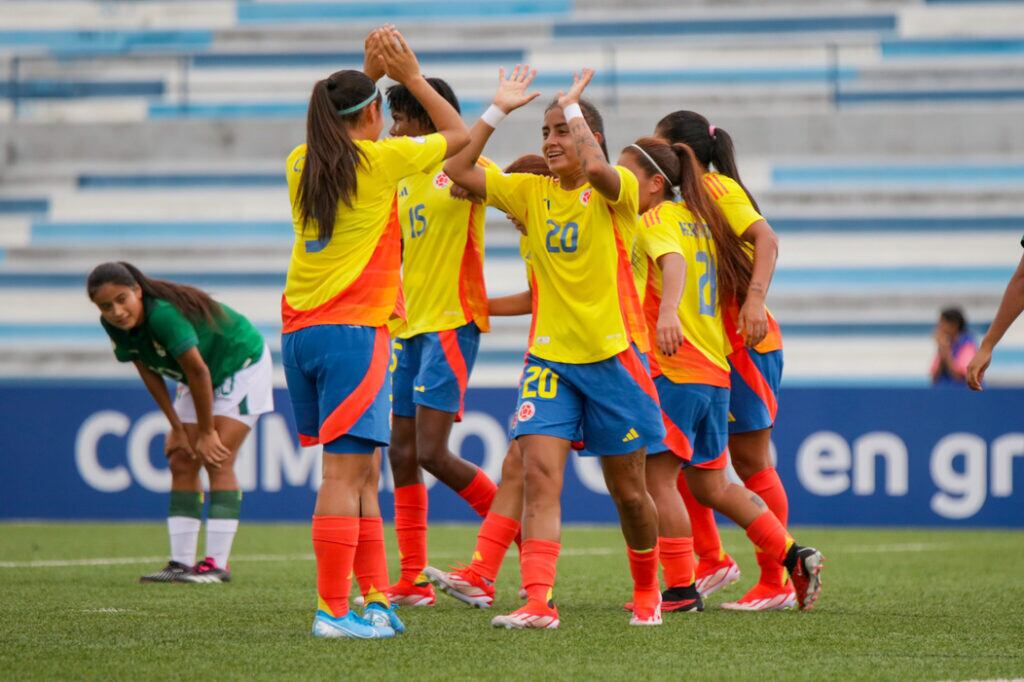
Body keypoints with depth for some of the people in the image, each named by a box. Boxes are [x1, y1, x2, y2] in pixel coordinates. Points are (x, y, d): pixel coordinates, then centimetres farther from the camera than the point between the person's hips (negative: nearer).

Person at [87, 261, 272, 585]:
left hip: (242, 362, -8)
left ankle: (217, 564, -15)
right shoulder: (115, 326, -15)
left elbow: (199, 372, -32)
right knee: (181, 462, 0)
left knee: (217, 459, -16)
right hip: (198, 380, 8)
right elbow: (148, 373, -3)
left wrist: (207, 432, -22)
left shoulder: (164, 314, -39)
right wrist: (177, 427, -4)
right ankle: (181, 563, 0)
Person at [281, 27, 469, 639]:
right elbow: (459, 134, 8)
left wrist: (371, 74, 31)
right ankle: (333, 611, -10)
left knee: (360, 472, 14)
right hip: (353, 332, -7)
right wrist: (410, 75, 15)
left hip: (301, 331, 7)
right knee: (345, 472, -8)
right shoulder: (380, 160, -6)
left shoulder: (302, 163, 10)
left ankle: (377, 600, 16)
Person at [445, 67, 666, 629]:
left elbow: (595, 166, -30)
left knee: (628, 490, 8)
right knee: (539, 473, -15)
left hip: (612, 355, -3)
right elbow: (459, 171, -1)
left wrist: (573, 105, -16)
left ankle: (647, 592, 30)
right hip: (549, 355, 3)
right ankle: (538, 602, -21)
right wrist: (499, 108, -4)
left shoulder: (613, 192, -6)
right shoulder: (531, 192, 8)